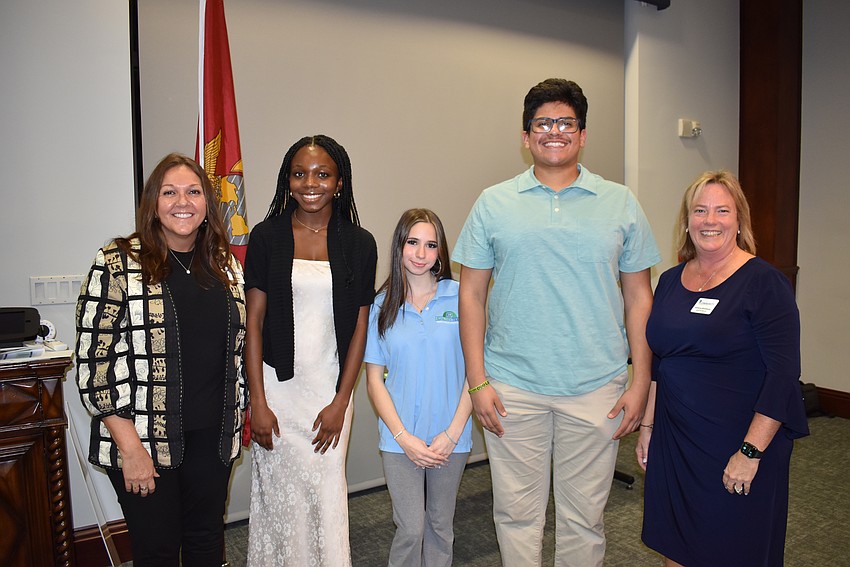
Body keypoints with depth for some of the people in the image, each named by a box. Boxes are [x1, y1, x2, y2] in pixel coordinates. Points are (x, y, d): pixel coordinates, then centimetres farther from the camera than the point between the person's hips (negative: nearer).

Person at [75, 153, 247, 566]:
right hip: (144, 439, -4)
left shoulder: (225, 265, 5)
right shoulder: (118, 264, -9)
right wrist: (130, 447, -13)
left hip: (212, 436, 4)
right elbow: (94, 362, -11)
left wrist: (237, 418, 11)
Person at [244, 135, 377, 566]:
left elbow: (359, 327, 0)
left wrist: (341, 401, -4)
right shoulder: (266, 237, -2)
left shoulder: (359, 244, 0)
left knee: (329, 493, 7)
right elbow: (253, 322, -3)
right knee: (280, 490, 8)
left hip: (331, 387, 1)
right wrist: (258, 402, -6)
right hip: (277, 384, 0)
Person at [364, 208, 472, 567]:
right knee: (410, 528, 2)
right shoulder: (382, 306, -1)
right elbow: (374, 379, 0)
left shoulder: (460, 297, -5)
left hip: (451, 437, 0)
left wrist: (452, 433, -9)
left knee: (440, 526, 15)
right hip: (400, 439, 0)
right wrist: (404, 437, -8)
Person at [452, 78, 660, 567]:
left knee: (583, 517, 13)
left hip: (596, 388, 1)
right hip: (512, 388, 0)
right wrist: (477, 380, -3)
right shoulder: (494, 204, 2)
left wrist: (642, 381, 0)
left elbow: (639, 297, 6)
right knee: (517, 513, 13)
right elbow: (472, 294, 2)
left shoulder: (620, 204, 4)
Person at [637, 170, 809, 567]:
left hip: (739, 446, -5)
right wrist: (647, 424, 12)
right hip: (674, 442, 5)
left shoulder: (764, 283, -11)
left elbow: (783, 374, -16)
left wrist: (751, 452, -19)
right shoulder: (671, 281, 7)